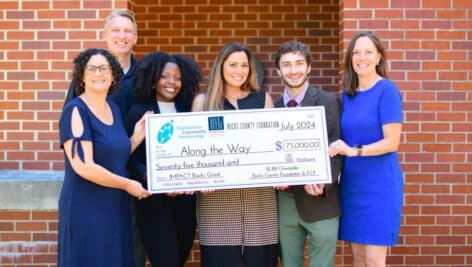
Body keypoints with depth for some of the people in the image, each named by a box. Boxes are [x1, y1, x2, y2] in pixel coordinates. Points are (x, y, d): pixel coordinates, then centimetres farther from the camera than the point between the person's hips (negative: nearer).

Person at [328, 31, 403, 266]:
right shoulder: (347, 94, 10)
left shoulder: (387, 90, -10)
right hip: (351, 182, 6)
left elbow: (392, 142, -15)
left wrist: (354, 151, -25)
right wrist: (336, 149, -2)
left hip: (379, 183, -6)